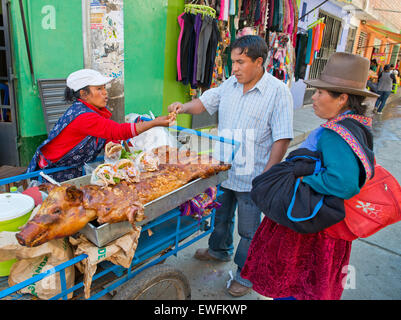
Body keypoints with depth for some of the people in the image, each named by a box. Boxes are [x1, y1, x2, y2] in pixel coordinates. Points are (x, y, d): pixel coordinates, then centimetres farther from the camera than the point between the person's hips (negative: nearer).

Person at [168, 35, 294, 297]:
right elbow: (205, 102, 13)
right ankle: (220, 250, 54)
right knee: (221, 216, 26)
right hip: (223, 170, 6)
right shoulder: (229, 84, 3)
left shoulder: (278, 92, -16)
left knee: (249, 230, 11)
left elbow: (282, 139, -17)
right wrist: (184, 107, -8)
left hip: (251, 177, -6)